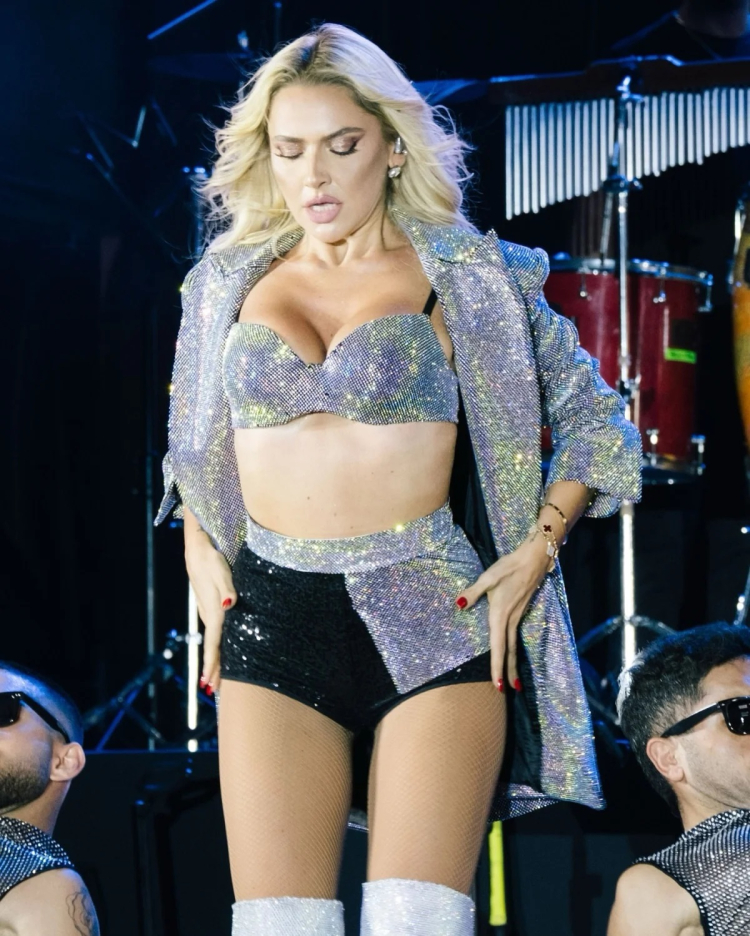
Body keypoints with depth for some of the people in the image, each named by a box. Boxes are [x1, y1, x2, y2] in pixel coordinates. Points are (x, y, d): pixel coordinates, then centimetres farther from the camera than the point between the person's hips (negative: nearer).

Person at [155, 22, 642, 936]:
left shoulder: (463, 277, 5)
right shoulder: (230, 280, 14)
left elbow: (595, 422, 10)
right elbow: (191, 446, 26)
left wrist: (533, 556, 0)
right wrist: (200, 554, 10)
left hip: (431, 615, -3)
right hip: (272, 612, 3)